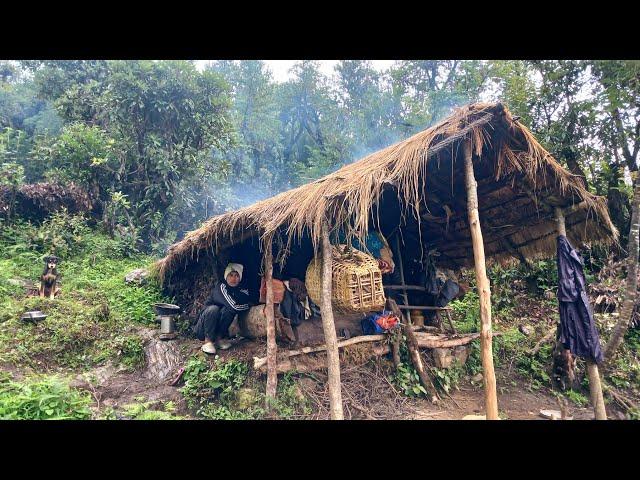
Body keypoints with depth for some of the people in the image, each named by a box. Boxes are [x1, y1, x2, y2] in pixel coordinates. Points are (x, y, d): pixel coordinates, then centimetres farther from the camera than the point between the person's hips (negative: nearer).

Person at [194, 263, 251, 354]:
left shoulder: (239, 290, -2)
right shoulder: (221, 286, -19)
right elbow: (234, 306, -28)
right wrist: (247, 305, -14)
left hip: (218, 325, 4)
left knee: (228, 309, -23)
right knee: (213, 308, -32)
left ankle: (219, 338, -10)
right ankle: (208, 341, -22)